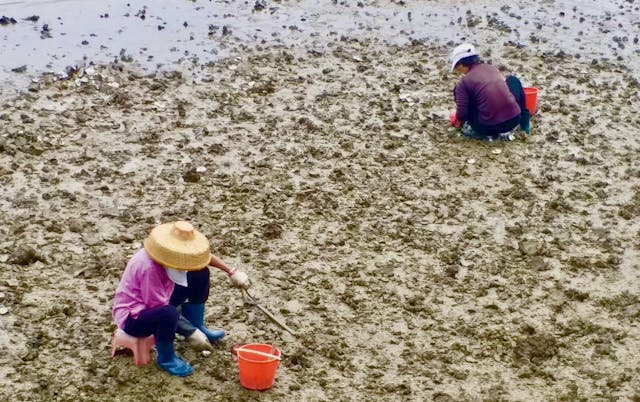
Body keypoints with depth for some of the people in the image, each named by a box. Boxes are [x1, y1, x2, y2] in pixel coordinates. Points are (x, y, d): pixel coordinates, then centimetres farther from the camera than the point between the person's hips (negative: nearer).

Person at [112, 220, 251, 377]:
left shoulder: (172, 251, -13)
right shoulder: (149, 268, -36)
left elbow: (200, 254, 6)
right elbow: (164, 311, -30)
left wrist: (232, 272, 0)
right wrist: (190, 332, -24)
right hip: (132, 317, -9)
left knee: (200, 275, 3)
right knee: (169, 313, -41)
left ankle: (198, 326, 17)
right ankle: (166, 358, -12)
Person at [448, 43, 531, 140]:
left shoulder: (464, 82, -4)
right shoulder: (492, 68, 11)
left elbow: (462, 112, -6)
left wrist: (458, 121, 19)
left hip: (489, 127, -4)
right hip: (514, 120, 4)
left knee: (458, 90, 14)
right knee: (512, 79, 32)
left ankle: (473, 128, 11)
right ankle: (524, 120, 26)